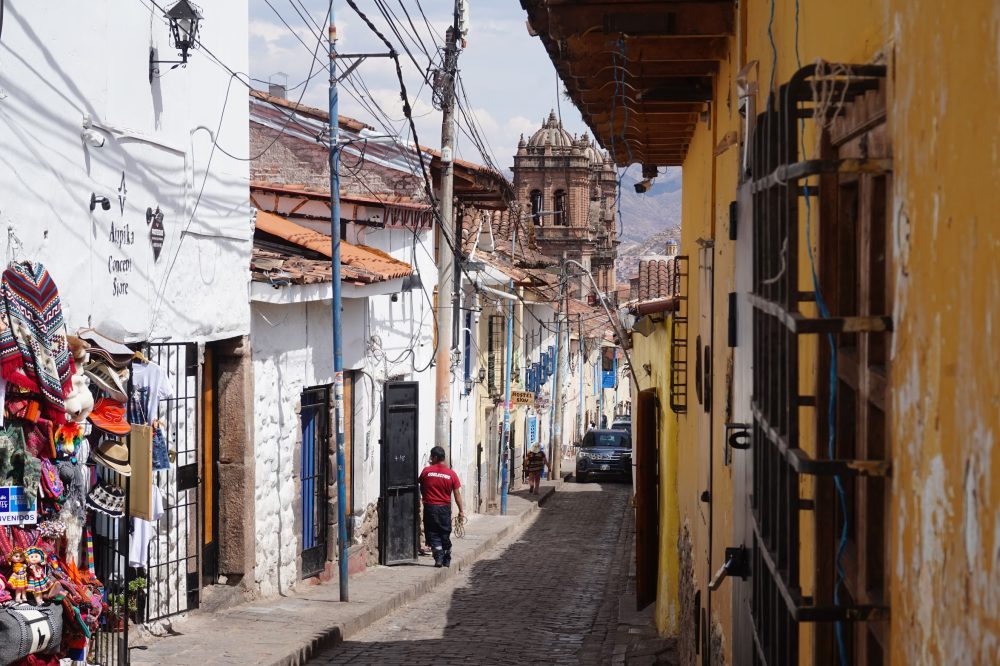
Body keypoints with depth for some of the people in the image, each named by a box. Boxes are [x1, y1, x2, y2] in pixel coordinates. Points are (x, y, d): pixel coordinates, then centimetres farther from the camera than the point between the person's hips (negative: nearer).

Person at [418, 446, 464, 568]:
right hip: (445, 507, 2)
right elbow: (457, 493, -2)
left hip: (430, 507, -2)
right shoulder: (451, 473, -3)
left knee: (433, 534, 3)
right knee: (445, 534, 13)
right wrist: (461, 510, 4)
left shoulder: (426, 471, -5)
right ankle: (446, 560, 19)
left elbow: (421, 488, 9)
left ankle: (438, 558, -9)